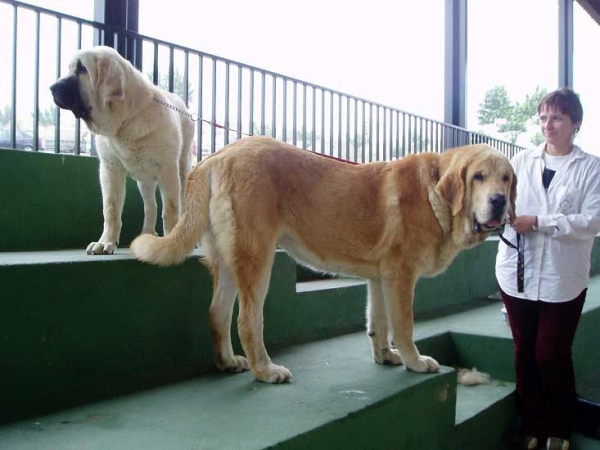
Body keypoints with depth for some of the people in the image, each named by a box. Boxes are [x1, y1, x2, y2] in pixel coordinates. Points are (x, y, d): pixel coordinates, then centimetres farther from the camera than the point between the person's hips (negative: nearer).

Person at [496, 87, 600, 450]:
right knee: (525, 353, 10)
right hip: (517, 273, 3)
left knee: (552, 355, 2)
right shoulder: (522, 161, 9)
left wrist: (537, 222, -18)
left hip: (562, 280, -2)